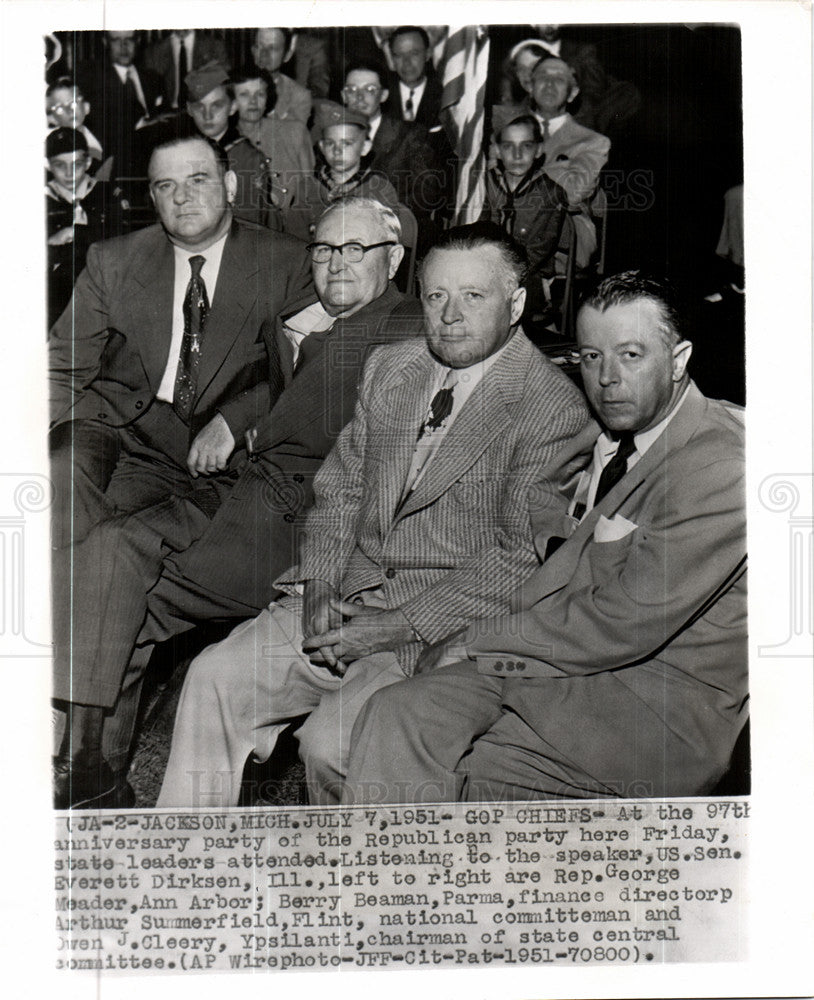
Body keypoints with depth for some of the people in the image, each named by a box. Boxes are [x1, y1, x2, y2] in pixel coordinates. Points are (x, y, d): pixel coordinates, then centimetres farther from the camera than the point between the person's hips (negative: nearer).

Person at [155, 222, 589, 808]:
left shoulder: (553, 407, -11)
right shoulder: (388, 370, 11)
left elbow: (524, 558, -15)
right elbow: (341, 486, 14)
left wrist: (403, 625, -18)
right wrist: (320, 585, -4)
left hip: (448, 622, -6)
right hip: (349, 591, 6)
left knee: (331, 743, -23)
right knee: (214, 679, -5)